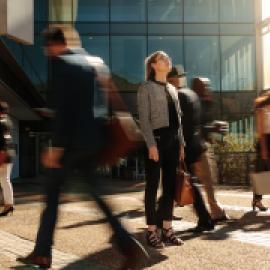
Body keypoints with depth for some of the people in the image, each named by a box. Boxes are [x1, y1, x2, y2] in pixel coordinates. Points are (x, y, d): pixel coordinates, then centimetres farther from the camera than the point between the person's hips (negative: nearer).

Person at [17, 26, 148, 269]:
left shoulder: (59, 63, -8)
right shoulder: (91, 61, 14)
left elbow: (61, 108, -16)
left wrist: (56, 145, -17)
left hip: (72, 140, -7)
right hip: (93, 139, 7)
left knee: (52, 193, 8)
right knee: (98, 194, 9)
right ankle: (130, 247, 1)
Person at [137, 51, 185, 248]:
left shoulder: (172, 89, 17)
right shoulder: (146, 88, -3)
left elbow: (178, 118, 17)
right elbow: (144, 118, -11)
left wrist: (181, 143, 11)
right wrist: (151, 144, -18)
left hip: (172, 139, 7)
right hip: (157, 138, -7)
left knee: (170, 185, 9)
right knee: (153, 185, -2)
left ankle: (167, 229, 17)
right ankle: (152, 231, 4)